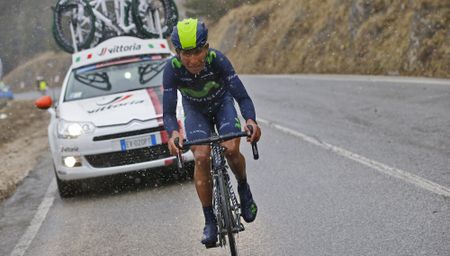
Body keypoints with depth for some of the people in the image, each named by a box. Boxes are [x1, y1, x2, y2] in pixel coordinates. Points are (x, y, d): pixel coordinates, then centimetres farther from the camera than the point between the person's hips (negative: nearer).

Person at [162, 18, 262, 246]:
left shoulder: (217, 60, -34)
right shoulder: (172, 68, -32)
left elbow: (242, 96, -37)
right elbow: (168, 112, -32)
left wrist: (251, 120, -57)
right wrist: (173, 133, -54)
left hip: (222, 103, 0)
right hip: (195, 110, 1)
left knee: (231, 150, -23)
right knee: (201, 157, -19)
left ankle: (243, 189, 10)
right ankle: (209, 221, -7)